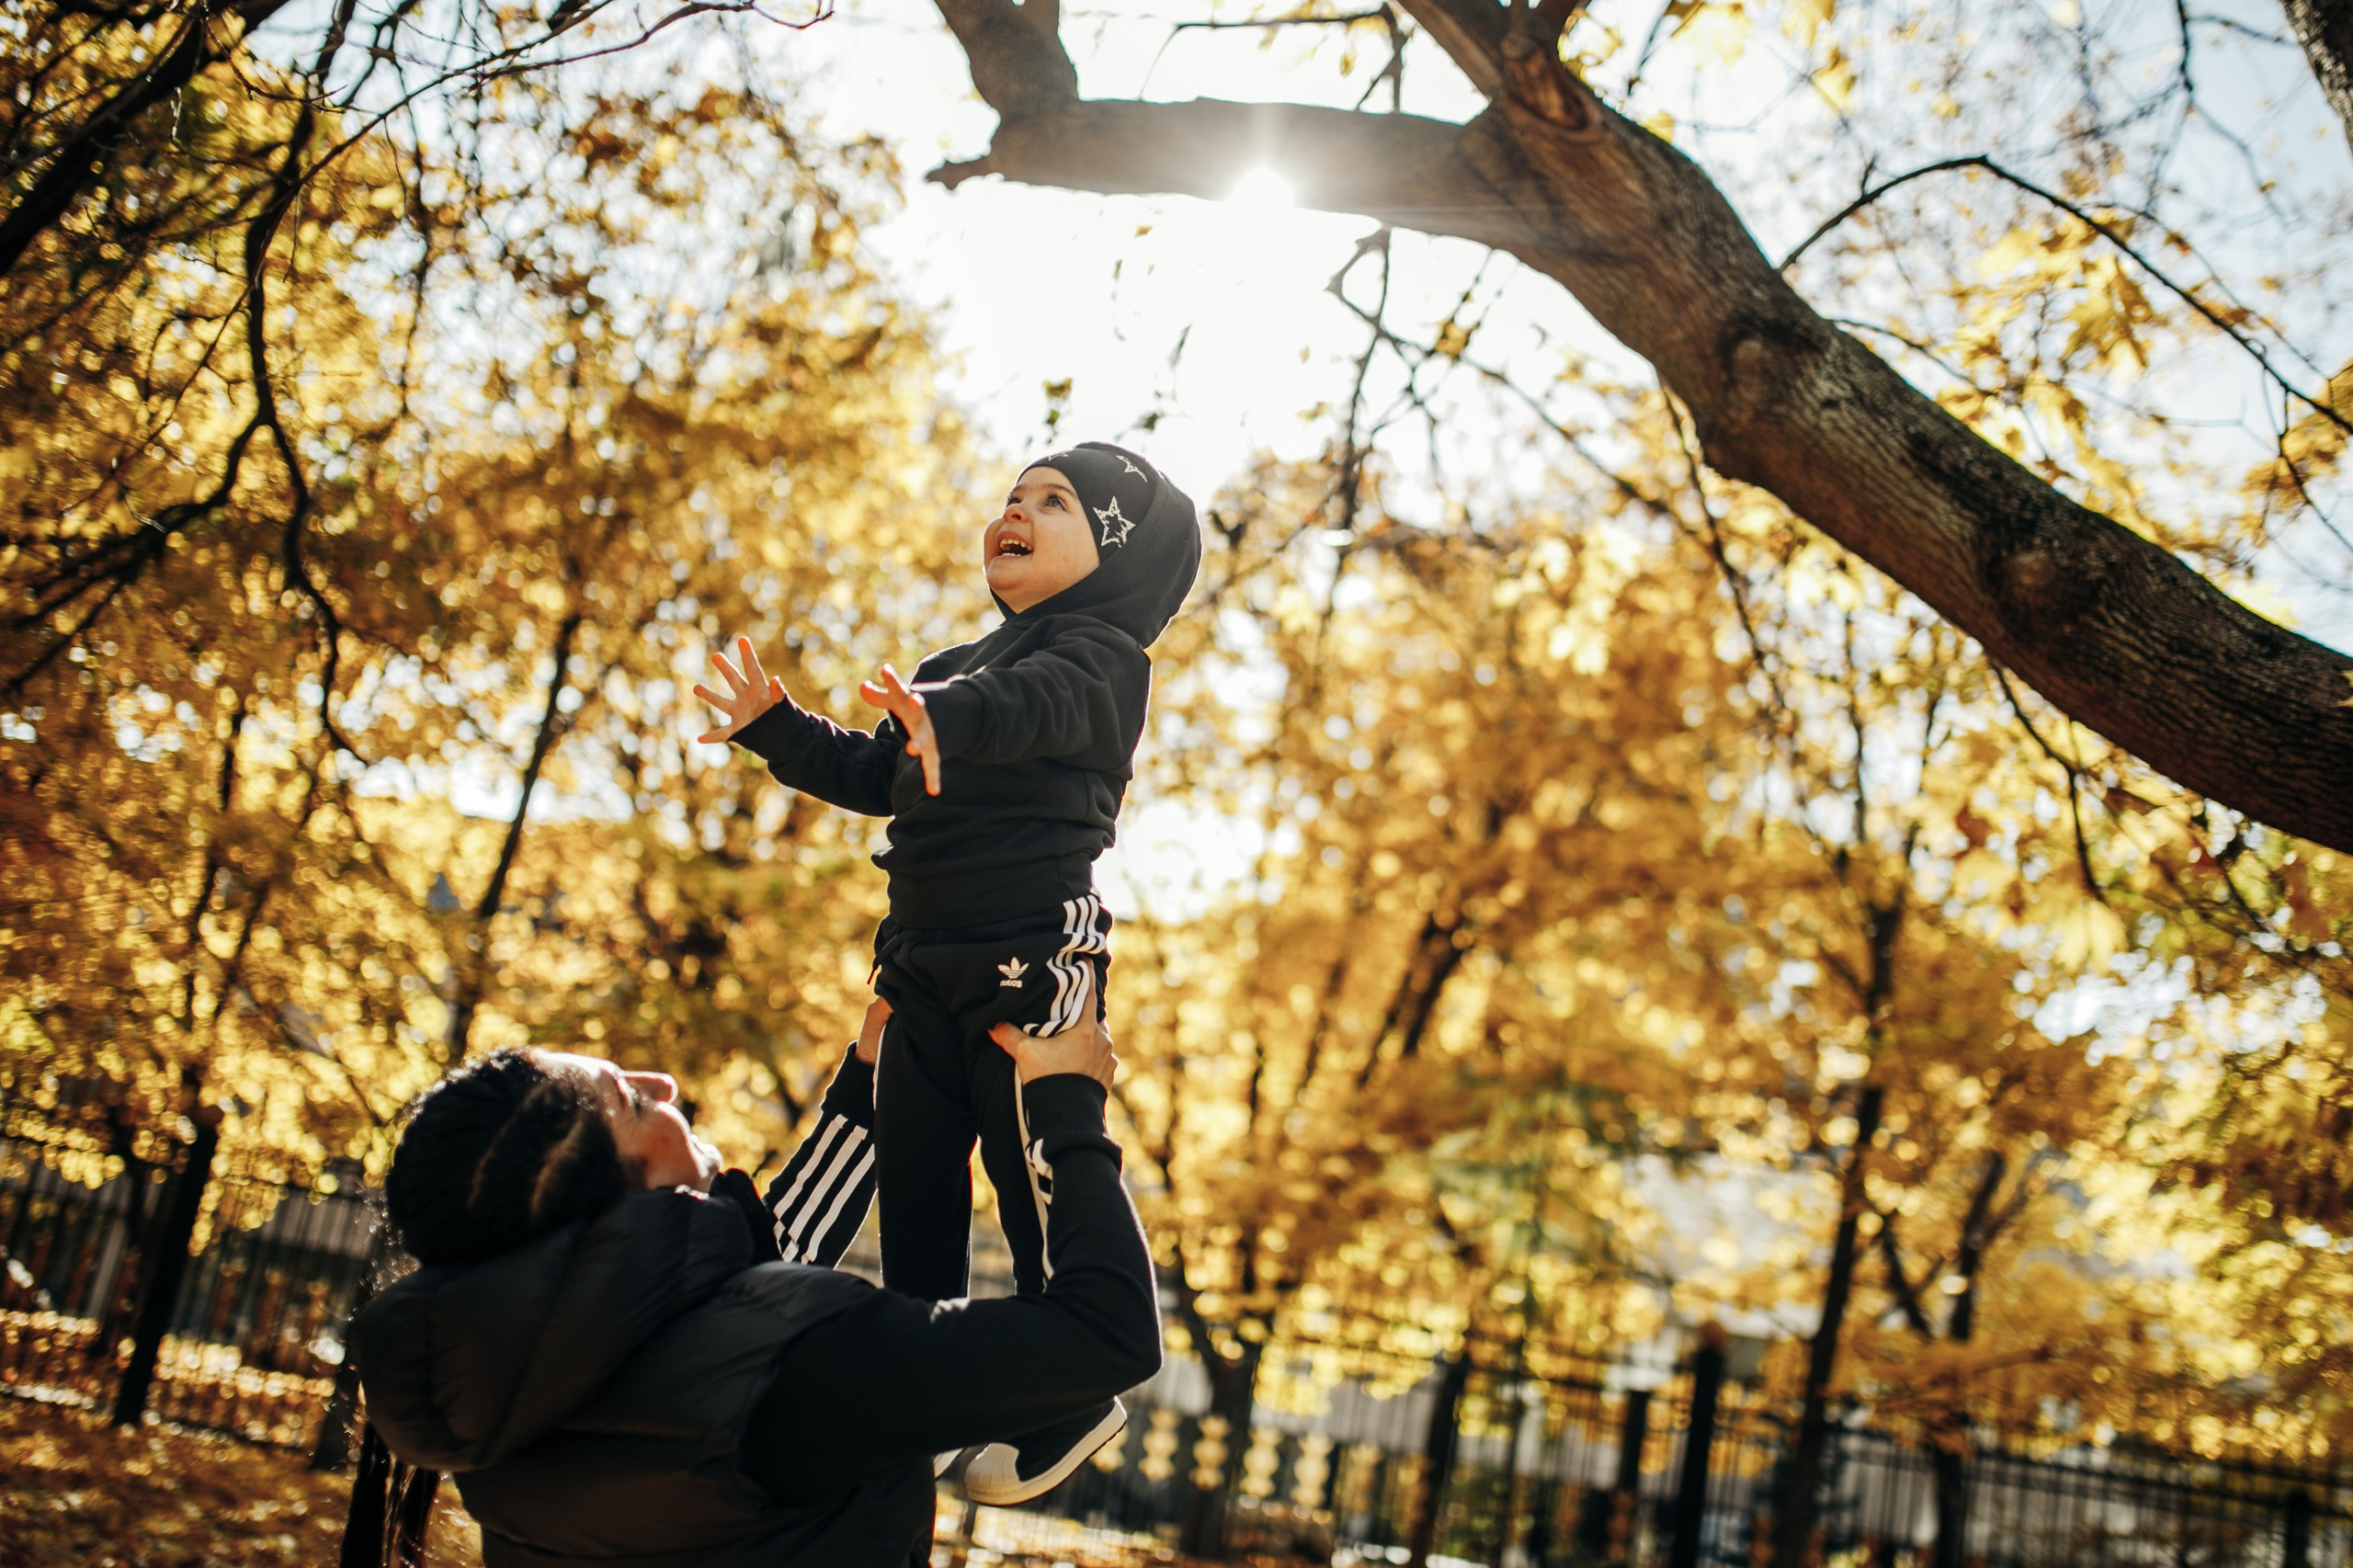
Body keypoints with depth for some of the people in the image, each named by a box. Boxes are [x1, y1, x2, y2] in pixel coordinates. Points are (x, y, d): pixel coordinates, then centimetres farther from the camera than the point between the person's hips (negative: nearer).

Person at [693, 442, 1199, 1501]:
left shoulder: (1101, 658, -7)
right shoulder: (956, 671, 19)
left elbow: (1038, 705, -31)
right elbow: (874, 777, 24)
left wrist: (951, 717, -51)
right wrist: (778, 730, 12)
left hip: (1034, 966, -8)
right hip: (924, 974, 8)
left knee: (1041, 1191, 1)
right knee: (911, 1179, 13)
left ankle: (1072, 1407, 20)